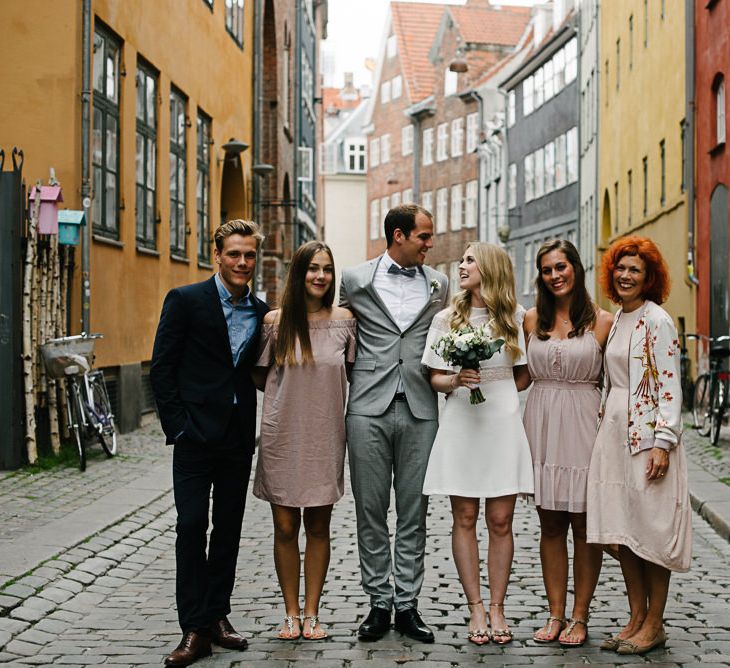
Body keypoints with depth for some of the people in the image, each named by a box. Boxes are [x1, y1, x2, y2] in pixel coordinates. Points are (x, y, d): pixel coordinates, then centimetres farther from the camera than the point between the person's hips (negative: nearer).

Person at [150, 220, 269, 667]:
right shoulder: (186, 300, -4)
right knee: (192, 527, -5)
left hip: (239, 437, 5)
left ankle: (217, 616, 22)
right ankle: (195, 630, 0)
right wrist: (178, 426, -11)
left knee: (229, 528, 11)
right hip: (196, 433, -4)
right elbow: (162, 368, -6)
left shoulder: (262, 312, 9)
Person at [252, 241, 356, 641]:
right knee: (285, 527, 5)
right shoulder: (275, 321, -3)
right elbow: (259, 374, 9)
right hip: (282, 436, -1)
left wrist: (325, 395, 0)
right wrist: (290, 393, 2)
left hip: (325, 437, 1)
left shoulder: (344, 321, 0)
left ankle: (312, 614, 17)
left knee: (318, 527, 8)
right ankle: (291, 613, 17)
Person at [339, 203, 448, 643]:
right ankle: (379, 603, 14)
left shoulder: (438, 283, 10)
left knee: (414, 514, 5)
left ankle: (407, 605, 13)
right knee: (371, 512, 4)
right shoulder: (356, 280, 4)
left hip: (420, 410, 1)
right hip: (369, 409, -1)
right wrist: (358, 380, 8)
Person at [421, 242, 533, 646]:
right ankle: (475, 608, 10)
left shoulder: (514, 318, 5)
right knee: (464, 519, 2)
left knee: (500, 522, 1)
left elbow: (522, 374, 14)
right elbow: (435, 379, 6)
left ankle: (497, 608, 10)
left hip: (502, 425, 0)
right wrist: (456, 380, -13)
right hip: (460, 425, 1)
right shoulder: (446, 319, 6)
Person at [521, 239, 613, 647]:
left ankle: (580, 617, 11)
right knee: (550, 524, 7)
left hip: (584, 424, -3)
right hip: (542, 424, 3)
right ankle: (556, 614, 15)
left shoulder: (602, 322, -2)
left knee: (584, 524, 2)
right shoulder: (532, 320, 8)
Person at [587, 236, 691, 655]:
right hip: (614, 433, 8)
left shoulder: (657, 321, -9)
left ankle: (654, 625, 9)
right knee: (622, 531, 9)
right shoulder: (617, 320, 14)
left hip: (648, 435, -8)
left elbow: (670, 386, -14)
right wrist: (606, 428, 15)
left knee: (651, 527, -1)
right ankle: (637, 619, 18)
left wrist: (663, 443, -20)